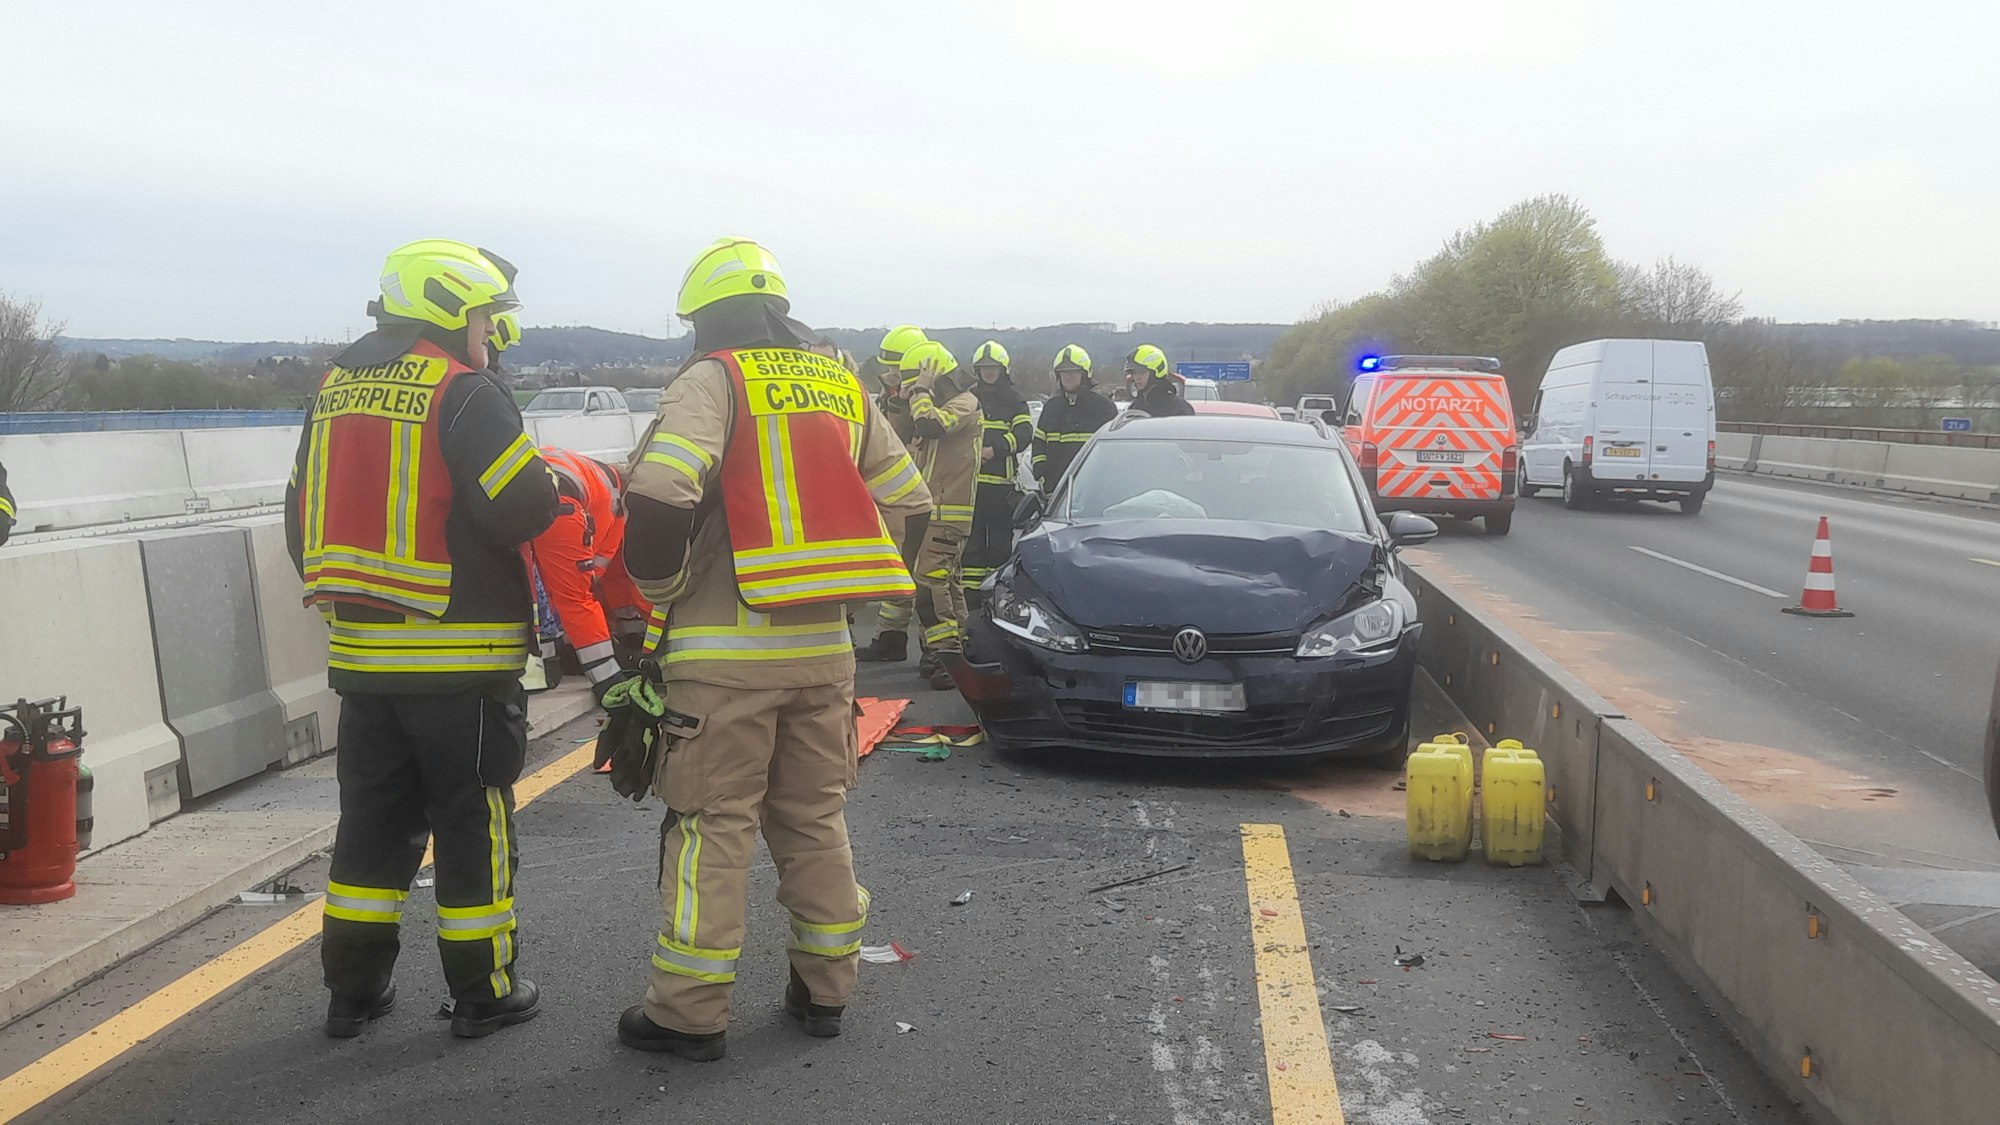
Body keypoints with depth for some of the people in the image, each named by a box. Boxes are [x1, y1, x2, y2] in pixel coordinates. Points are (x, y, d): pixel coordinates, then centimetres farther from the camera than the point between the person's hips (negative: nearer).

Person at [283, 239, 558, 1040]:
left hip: (361, 652, 7)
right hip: (460, 657, -7)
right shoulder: (464, 393, -13)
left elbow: (303, 515, 16)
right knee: (472, 826, 5)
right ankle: (483, 994, 15)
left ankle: (354, 991, 24)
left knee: (373, 823, 17)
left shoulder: (335, 389, 11)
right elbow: (523, 508, -20)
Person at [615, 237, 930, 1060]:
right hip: (824, 645, 6)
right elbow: (907, 501, 14)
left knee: (712, 826, 2)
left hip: (726, 650, -5)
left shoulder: (713, 379, -6)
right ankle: (824, 990, 24)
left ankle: (689, 1012, 9)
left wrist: (656, 590, -5)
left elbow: (661, 496, -21)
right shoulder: (841, 386, 13)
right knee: (815, 819, 15)